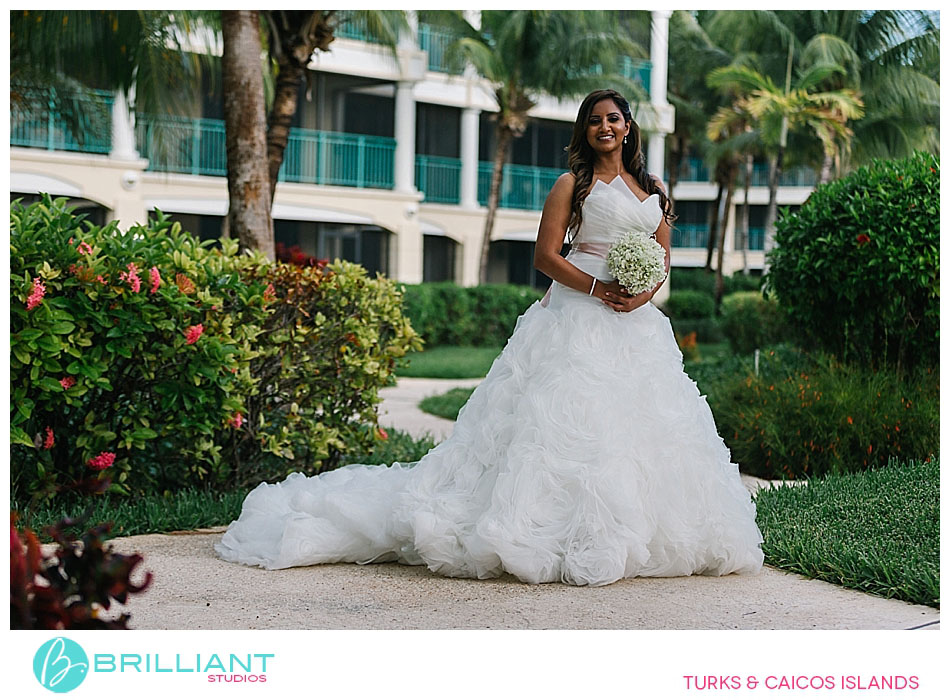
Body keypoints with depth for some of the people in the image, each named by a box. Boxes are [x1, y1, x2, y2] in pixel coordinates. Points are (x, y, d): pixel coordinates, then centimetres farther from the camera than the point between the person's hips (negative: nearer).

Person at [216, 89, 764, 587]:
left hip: (640, 322, 5)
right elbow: (546, 256, -3)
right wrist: (597, 288, -15)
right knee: (570, 417, -13)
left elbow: (664, 257, 16)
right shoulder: (573, 184, 4)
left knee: (645, 423, 1)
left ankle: (637, 535, 9)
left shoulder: (654, 191, 18)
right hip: (580, 319, -5)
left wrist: (644, 292, -5)